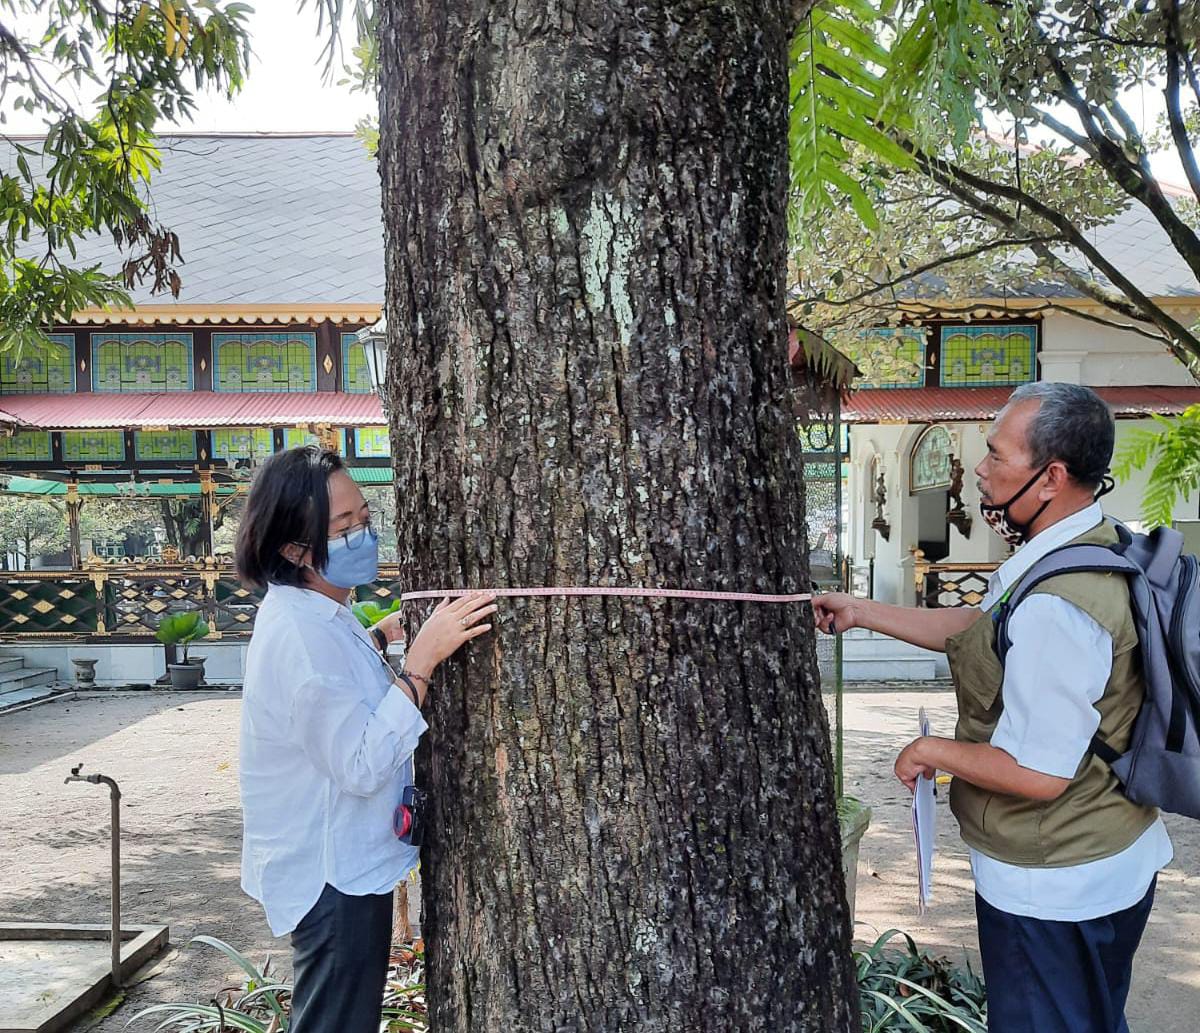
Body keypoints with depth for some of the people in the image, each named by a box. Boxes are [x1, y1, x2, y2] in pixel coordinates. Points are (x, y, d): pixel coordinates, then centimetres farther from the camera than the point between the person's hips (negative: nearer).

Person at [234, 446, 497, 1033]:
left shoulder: (310, 612, 5)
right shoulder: (301, 635, -27)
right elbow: (361, 767, -30)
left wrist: (381, 637, 13)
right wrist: (421, 661, -32)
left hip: (339, 864, 10)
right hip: (333, 877, -10)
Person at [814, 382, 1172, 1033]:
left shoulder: (1053, 606, -32)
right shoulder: (1094, 548, 1)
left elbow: (1037, 773, -31)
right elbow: (974, 629, 12)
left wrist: (933, 752, -15)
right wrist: (862, 613, 13)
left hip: (1053, 889, -9)